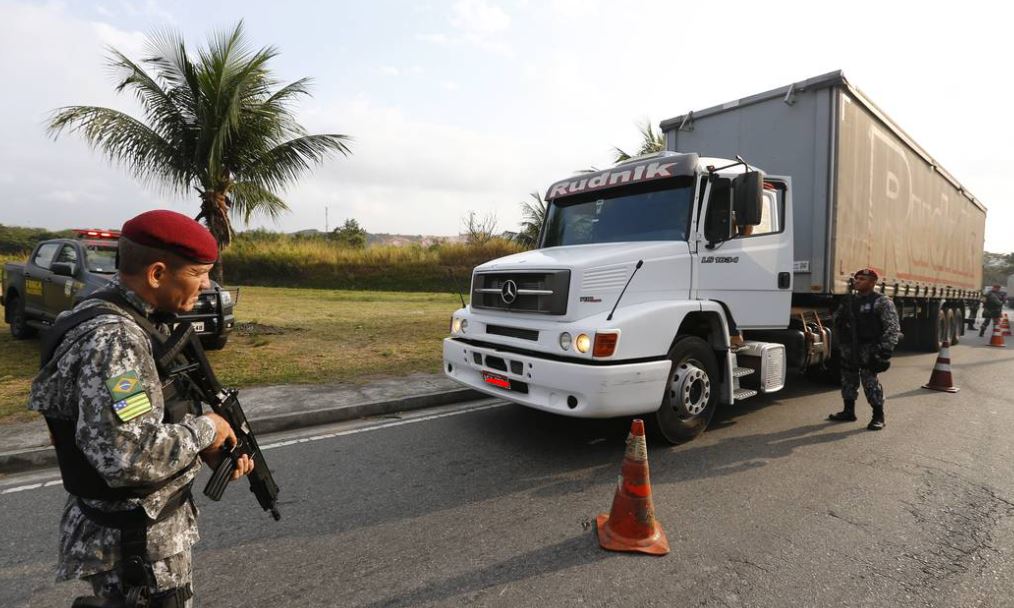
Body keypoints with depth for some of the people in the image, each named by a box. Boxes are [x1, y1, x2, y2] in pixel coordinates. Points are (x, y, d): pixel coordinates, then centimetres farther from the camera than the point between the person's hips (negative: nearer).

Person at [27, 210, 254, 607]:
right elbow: (130, 457, -36)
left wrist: (213, 447, -2)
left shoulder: (143, 320, 2)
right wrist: (205, 430, -20)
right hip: (134, 541, -9)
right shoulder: (110, 339, -28)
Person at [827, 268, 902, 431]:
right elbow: (837, 318, 26)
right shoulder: (849, 301, 14)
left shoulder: (882, 302, -5)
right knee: (848, 379, 13)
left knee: (870, 380, -8)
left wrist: (886, 349, -20)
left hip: (869, 348, -7)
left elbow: (893, 327, -11)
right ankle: (849, 411, 25)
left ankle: (878, 416, 5)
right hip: (849, 347, 7)